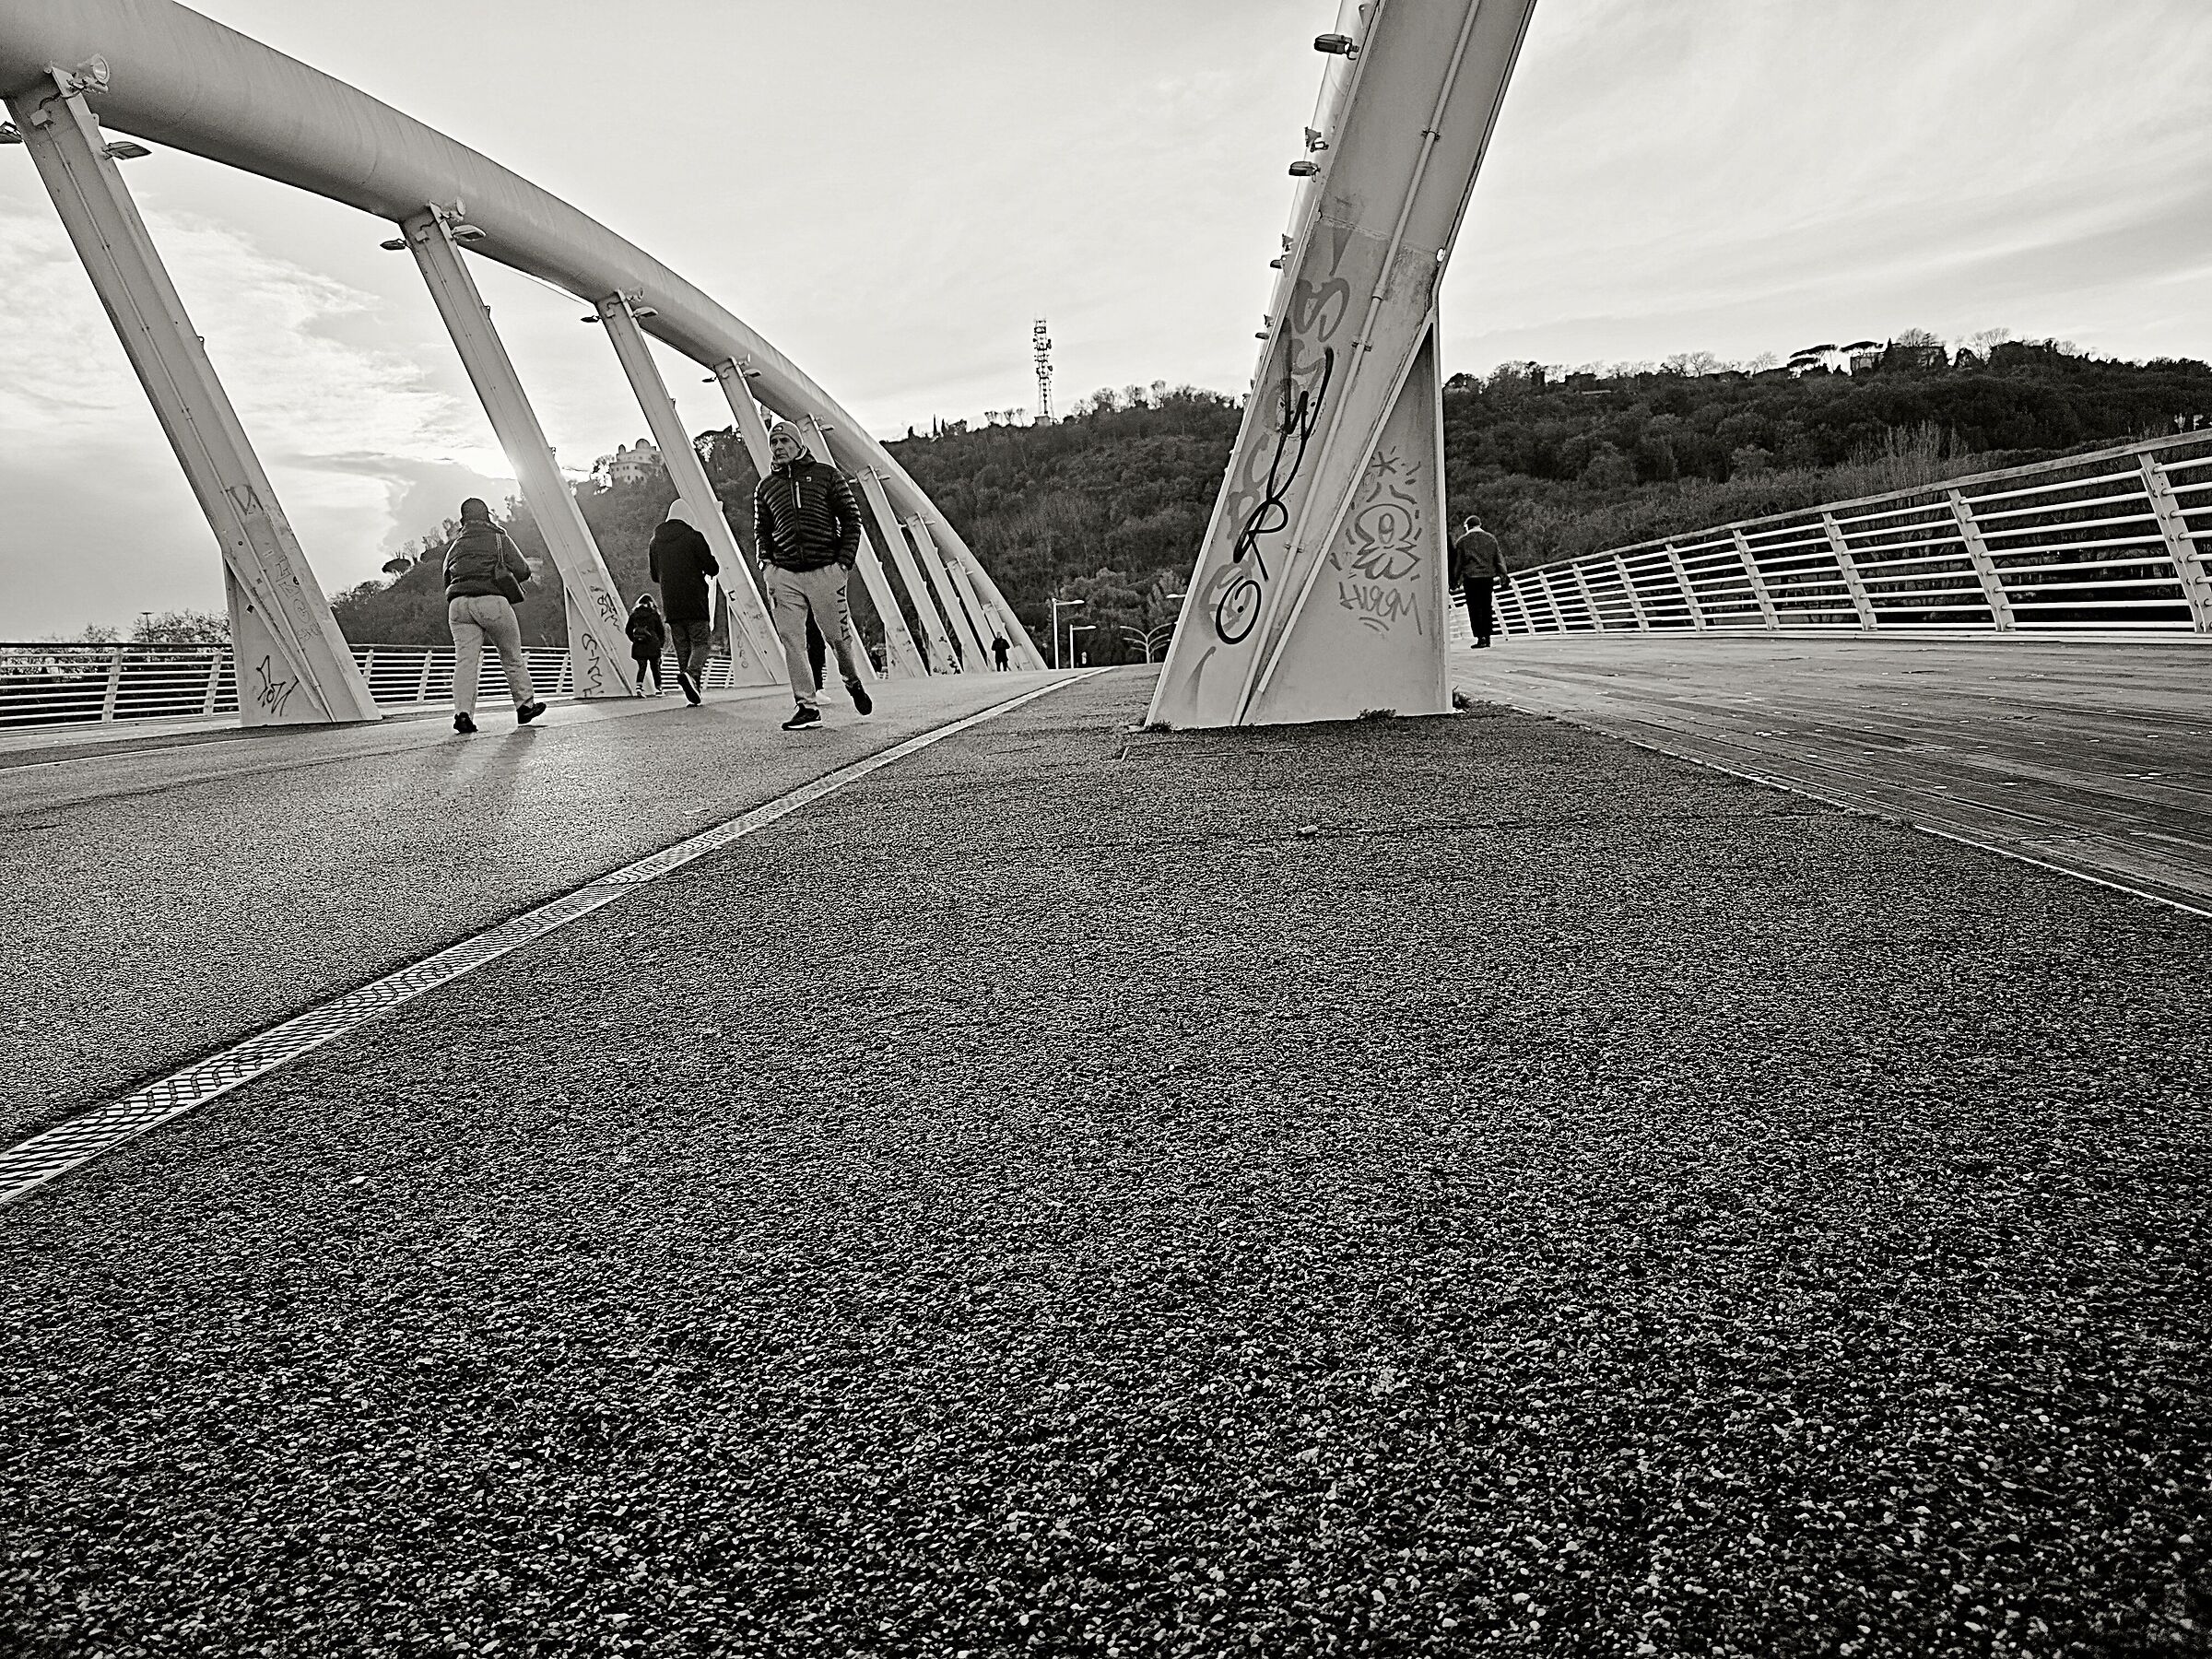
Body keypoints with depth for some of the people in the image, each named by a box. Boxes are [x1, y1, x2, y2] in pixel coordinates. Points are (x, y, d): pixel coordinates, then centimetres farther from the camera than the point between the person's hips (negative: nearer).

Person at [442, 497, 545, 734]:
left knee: (465, 659, -3)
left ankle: (462, 713, -16)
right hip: (492, 601, -3)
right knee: (512, 656, 11)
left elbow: (448, 579, 21)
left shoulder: (454, 545, 21)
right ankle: (525, 705, 18)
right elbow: (523, 571, 4)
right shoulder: (499, 538, 9)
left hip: (458, 603, 3)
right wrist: (504, 570, 24)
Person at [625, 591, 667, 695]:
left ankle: (639, 687, -17)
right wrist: (661, 643, 13)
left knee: (642, 667, 4)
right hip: (653, 646, -2)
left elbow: (628, 630, 11)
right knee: (655, 667, 9)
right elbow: (661, 630, 1)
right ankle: (658, 689, 14)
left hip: (638, 647, 2)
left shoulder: (634, 614, 7)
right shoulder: (654, 614, 0)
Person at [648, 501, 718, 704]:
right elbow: (713, 569, -7)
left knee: (682, 647, 9)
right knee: (701, 642, 1)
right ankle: (692, 674, -25)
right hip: (695, 602, -5)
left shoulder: (655, 541, 10)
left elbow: (654, 575, 18)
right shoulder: (693, 537, -7)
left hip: (670, 604, 5)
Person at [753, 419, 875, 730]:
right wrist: (766, 562, 4)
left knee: (837, 636, 2)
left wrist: (844, 562, -4)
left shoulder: (825, 475, 6)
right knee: (792, 641, -6)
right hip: (784, 575, 3)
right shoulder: (765, 487, 15)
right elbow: (761, 530, 22)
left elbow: (852, 518, 5)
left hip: (825, 570, -2)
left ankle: (853, 682, 32)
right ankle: (807, 707, -2)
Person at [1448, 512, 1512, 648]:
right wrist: (1504, 576, 11)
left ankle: (1481, 637, -9)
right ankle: (1487, 636, 14)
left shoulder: (1462, 541, -1)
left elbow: (1457, 562, 1)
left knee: (1475, 608, -1)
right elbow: (1499, 559, 9)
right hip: (1488, 576, 3)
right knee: (1486, 607, 12)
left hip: (1471, 577, -3)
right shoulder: (1491, 538, 9)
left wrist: (1455, 580, 7)